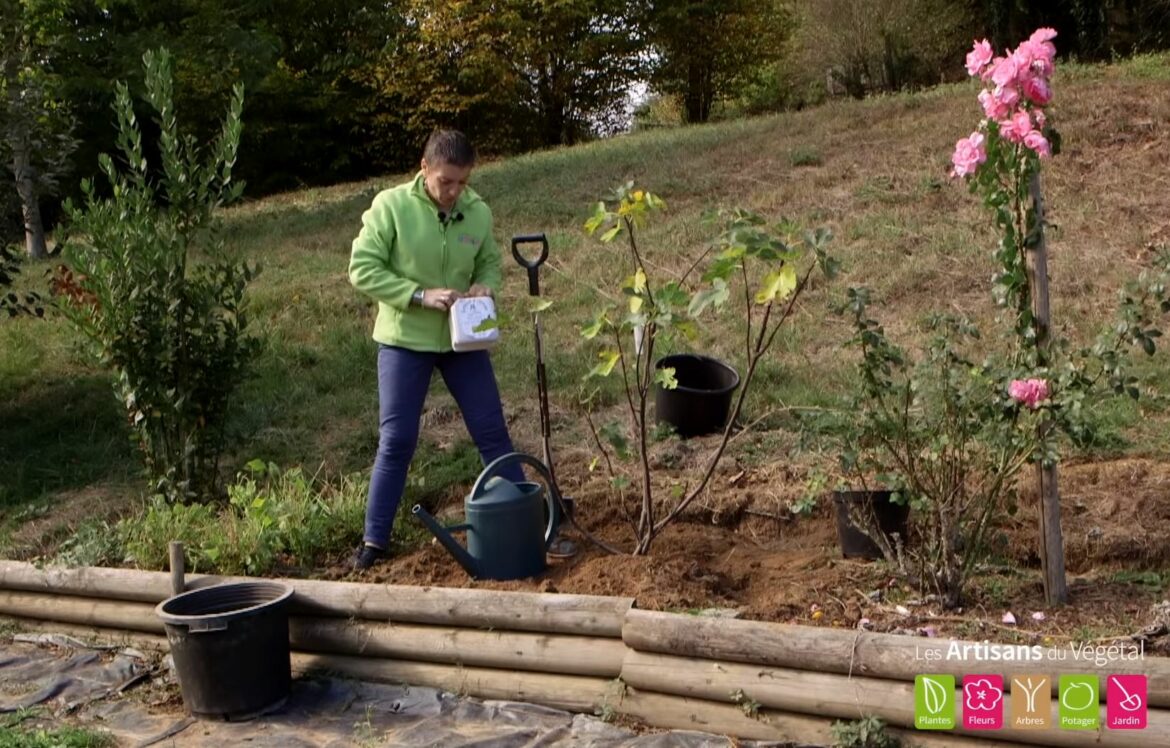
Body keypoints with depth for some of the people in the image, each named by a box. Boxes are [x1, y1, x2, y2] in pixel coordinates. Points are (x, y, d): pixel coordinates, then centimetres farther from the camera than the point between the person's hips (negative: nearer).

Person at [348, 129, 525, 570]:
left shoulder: (479, 212, -4)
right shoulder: (390, 206, -13)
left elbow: (490, 263, 10)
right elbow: (363, 270, -13)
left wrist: (485, 286, -13)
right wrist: (421, 295, -22)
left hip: (463, 339, 3)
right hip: (405, 340, -3)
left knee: (492, 431, 8)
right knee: (396, 441, 2)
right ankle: (374, 540, 16)